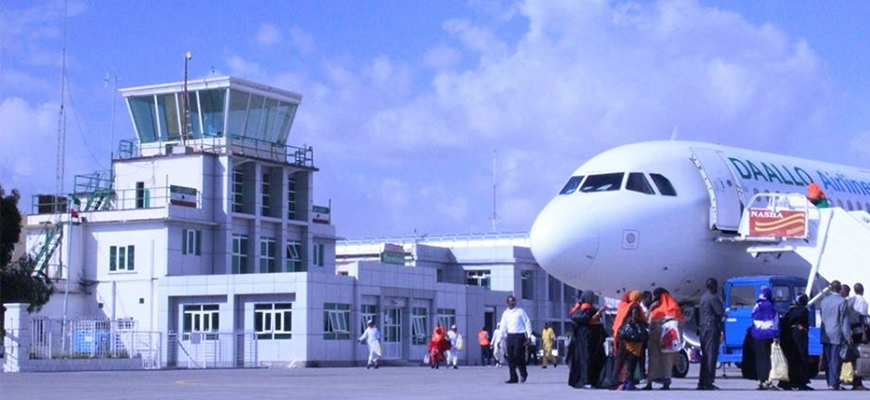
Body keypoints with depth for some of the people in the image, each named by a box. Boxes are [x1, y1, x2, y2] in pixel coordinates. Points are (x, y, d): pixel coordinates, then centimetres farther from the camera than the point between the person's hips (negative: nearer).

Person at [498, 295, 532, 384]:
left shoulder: (520, 311, 0)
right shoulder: (505, 313, 12)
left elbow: (528, 323, -1)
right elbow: (503, 327, 14)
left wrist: (529, 337, -8)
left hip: (519, 336, -5)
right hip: (510, 336, 5)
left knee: (517, 355, -13)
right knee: (510, 358, 1)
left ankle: (523, 373, 9)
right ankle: (513, 378, 6)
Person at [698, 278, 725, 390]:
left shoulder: (703, 297, 16)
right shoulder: (713, 298, -12)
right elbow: (721, 313, -15)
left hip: (703, 327, 9)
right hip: (712, 327, -9)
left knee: (705, 355, 12)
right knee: (712, 355, -8)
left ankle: (702, 382, 14)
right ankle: (708, 382, -11)